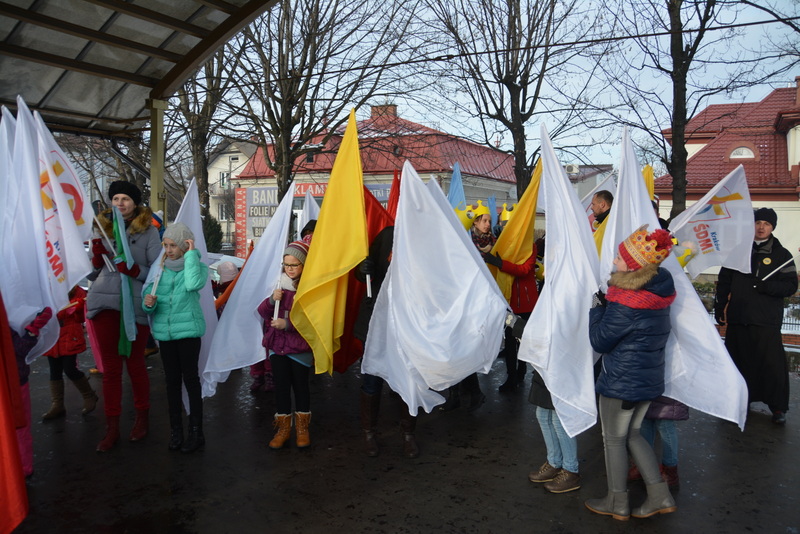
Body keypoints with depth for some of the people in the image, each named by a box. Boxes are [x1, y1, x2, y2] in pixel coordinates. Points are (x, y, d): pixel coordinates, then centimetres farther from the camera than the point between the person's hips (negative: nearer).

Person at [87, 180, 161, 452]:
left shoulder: (148, 231, 1)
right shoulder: (102, 228, 11)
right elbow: (93, 274, 15)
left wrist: (136, 271, -19)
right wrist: (96, 256, -5)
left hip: (135, 304, -3)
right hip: (104, 303, 3)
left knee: (135, 363, 7)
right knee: (110, 367, 7)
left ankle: (142, 417, 26)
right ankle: (112, 427, 15)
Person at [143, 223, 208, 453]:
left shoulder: (198, 266, -4)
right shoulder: (160, 269, 7)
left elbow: (194, 284, -26)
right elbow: (148, 294, 6)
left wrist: (191, 253, -19)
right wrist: (148, 303, -18)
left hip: (188, 330, -4)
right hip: (165, 332, 4)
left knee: (190, 379, 1)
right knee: (172, 380, 11)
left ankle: (196, 432, 11)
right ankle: (175, 430, 22)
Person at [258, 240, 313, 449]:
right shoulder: (279, 284, 7)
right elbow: (262, 311, 8)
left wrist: (288, 324, -23)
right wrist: (272, 300, -12)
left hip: (300, 347, -4)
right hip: (277, 344, 4)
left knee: (300, 385, 5)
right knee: (281, 385, 5)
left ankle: (302, 427, 21)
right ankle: (283, 427, 19)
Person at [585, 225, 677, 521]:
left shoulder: (627, 303, -27)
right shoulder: (657, 290, 0)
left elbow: (600, 341, -15)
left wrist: (596, 307, -6)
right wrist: (606, 303, 5)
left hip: (621, 382, -8)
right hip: (650, 378, 8)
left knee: (614, 440, 10)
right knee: (632, 433, 23)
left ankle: (617, 503, 26)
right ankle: (660, 495, 26)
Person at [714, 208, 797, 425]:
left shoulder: (781, 254, 5)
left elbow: (791, 286, -2)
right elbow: (724, 281, 12)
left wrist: (764, 286, -18)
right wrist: (720, 308, 7)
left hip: (767, 320, -2)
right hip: (737, 317, 3)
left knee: (772, 362, -4)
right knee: (738, 361, 9)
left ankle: (778, 407, 7)